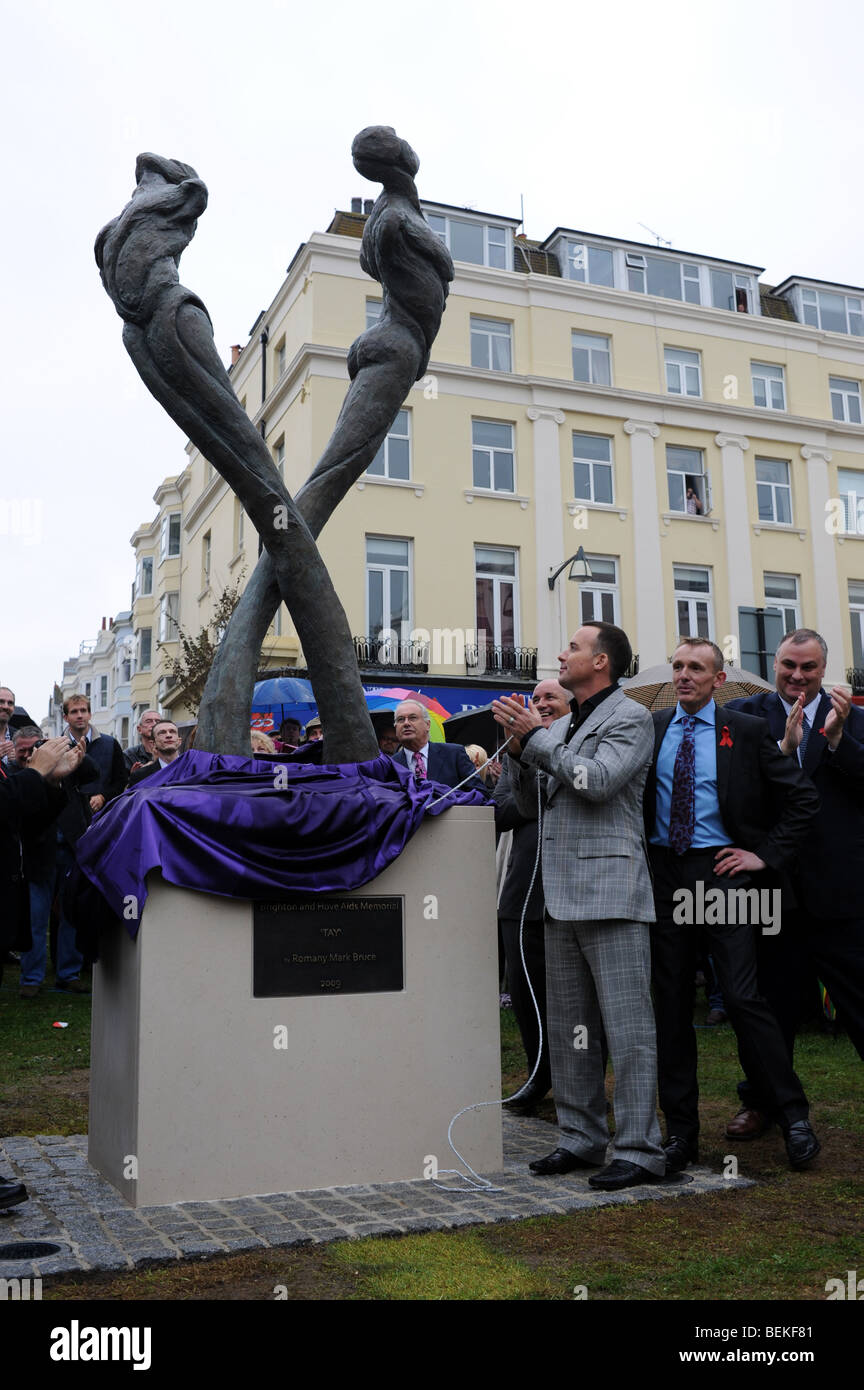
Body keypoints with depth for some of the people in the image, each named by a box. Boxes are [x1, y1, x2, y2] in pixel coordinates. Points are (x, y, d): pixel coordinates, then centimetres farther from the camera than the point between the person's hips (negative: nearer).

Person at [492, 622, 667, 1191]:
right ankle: (581, 1138, 22)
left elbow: (598, 781, -19)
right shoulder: (562, 727, 20)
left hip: (611, 892, -8)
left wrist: (535, 736, -11)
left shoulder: (630, 717, -3)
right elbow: (531, 804, 18)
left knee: (628, 1025, -5)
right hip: (563, 894, 8)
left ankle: (640, 1149, 2)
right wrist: (519, 747, 3)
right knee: (569, 1027, 12)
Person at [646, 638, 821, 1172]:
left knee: (743, 996, -9)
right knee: (671, 1003, 7)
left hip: (723, 874, -3)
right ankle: (681, 1132, 17)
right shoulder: (651, 728, 9)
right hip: (666, 876, 3)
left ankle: (794, 1116, 7)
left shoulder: (747, 731, 2)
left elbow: (804, 798, 2)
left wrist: (767, 855, -4)